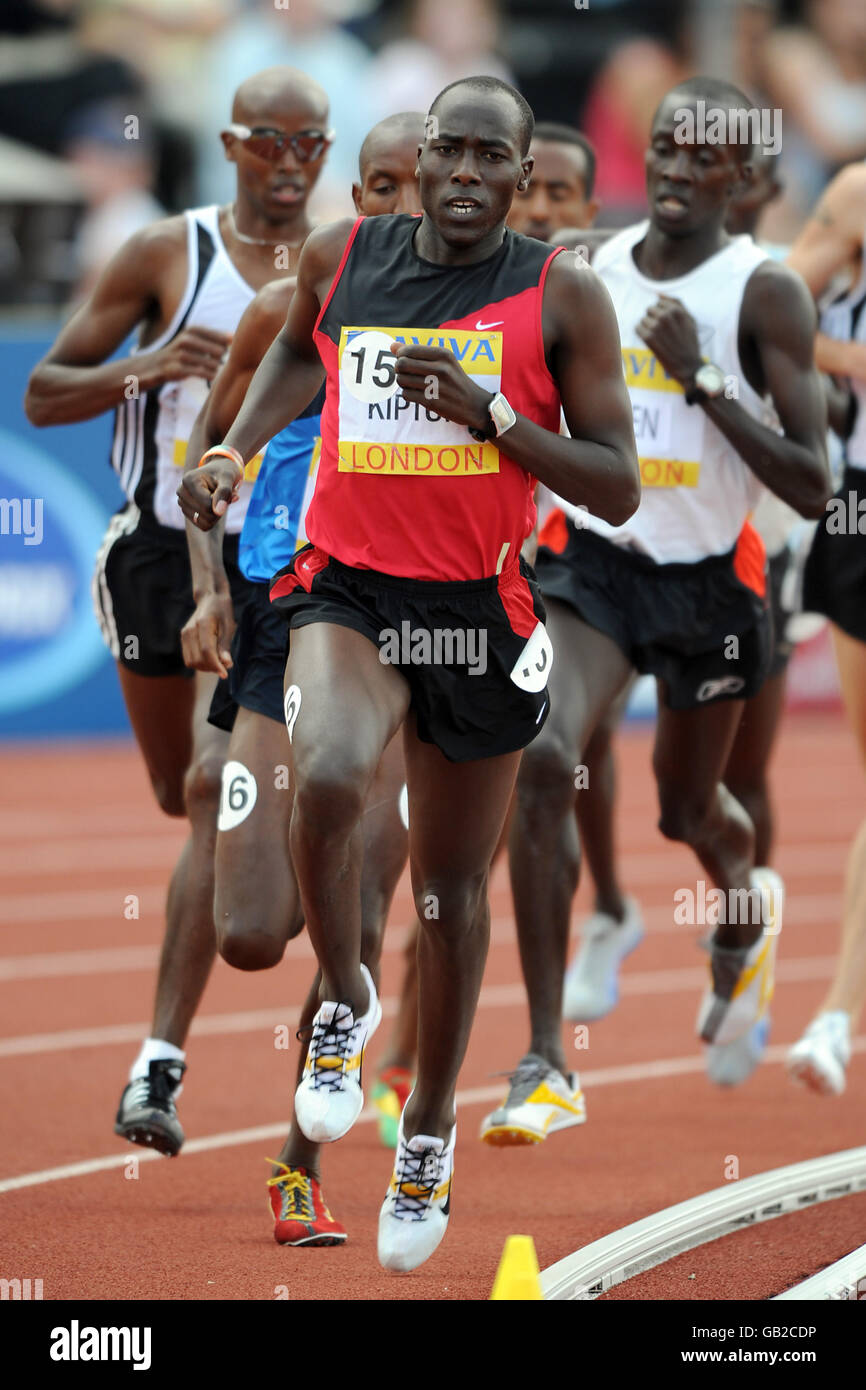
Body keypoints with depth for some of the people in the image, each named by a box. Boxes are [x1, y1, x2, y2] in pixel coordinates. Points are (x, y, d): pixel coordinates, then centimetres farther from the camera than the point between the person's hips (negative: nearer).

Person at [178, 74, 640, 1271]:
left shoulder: (561, 296, -4)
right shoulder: (339, 258, 2)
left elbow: (618, 490, -6)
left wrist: (493, 412, -18)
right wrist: (236, 452, 11)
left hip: (480, 611, 0)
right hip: (347, 589, 0)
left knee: (452, 883, 11)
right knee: (326, 780, -31)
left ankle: (432, 1125, 32)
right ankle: (344, 1003, -3)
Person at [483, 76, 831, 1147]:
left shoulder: (765, 294, -13)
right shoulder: (585, 269, 1)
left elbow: (811, 487, -20)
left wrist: (702, 378, -25)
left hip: (707, 577, -2)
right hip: (591, 553, 2)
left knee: (687, 811, 16)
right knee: (541, 761, -22)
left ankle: (744, 905, 58)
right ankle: (546, 1065, -19)